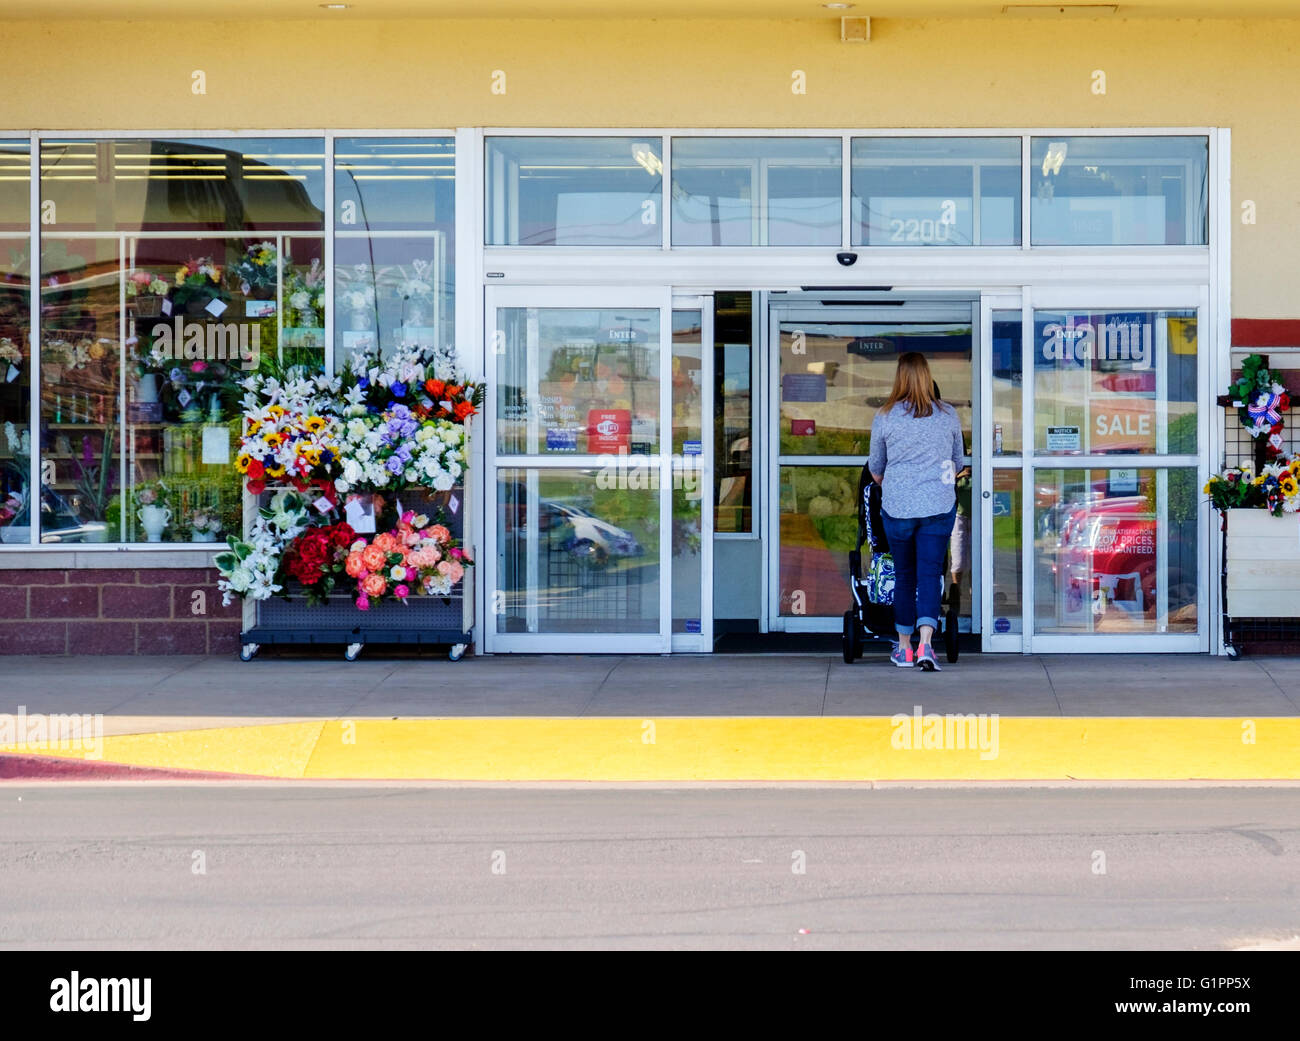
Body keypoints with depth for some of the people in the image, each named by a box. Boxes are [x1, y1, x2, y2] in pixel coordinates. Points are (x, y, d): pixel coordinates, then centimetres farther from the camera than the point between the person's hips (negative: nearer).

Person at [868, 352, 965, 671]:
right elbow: (958, 462, 15)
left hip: (897, 507, 0)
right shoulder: (948, 415, 1)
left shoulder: (885, 417, -3)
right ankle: (925, 645, -18)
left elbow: (875, 467, 10)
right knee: (930, 574, -2)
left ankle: (904, 648, 19)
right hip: (939, 506, 0)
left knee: (904, 575, 12)